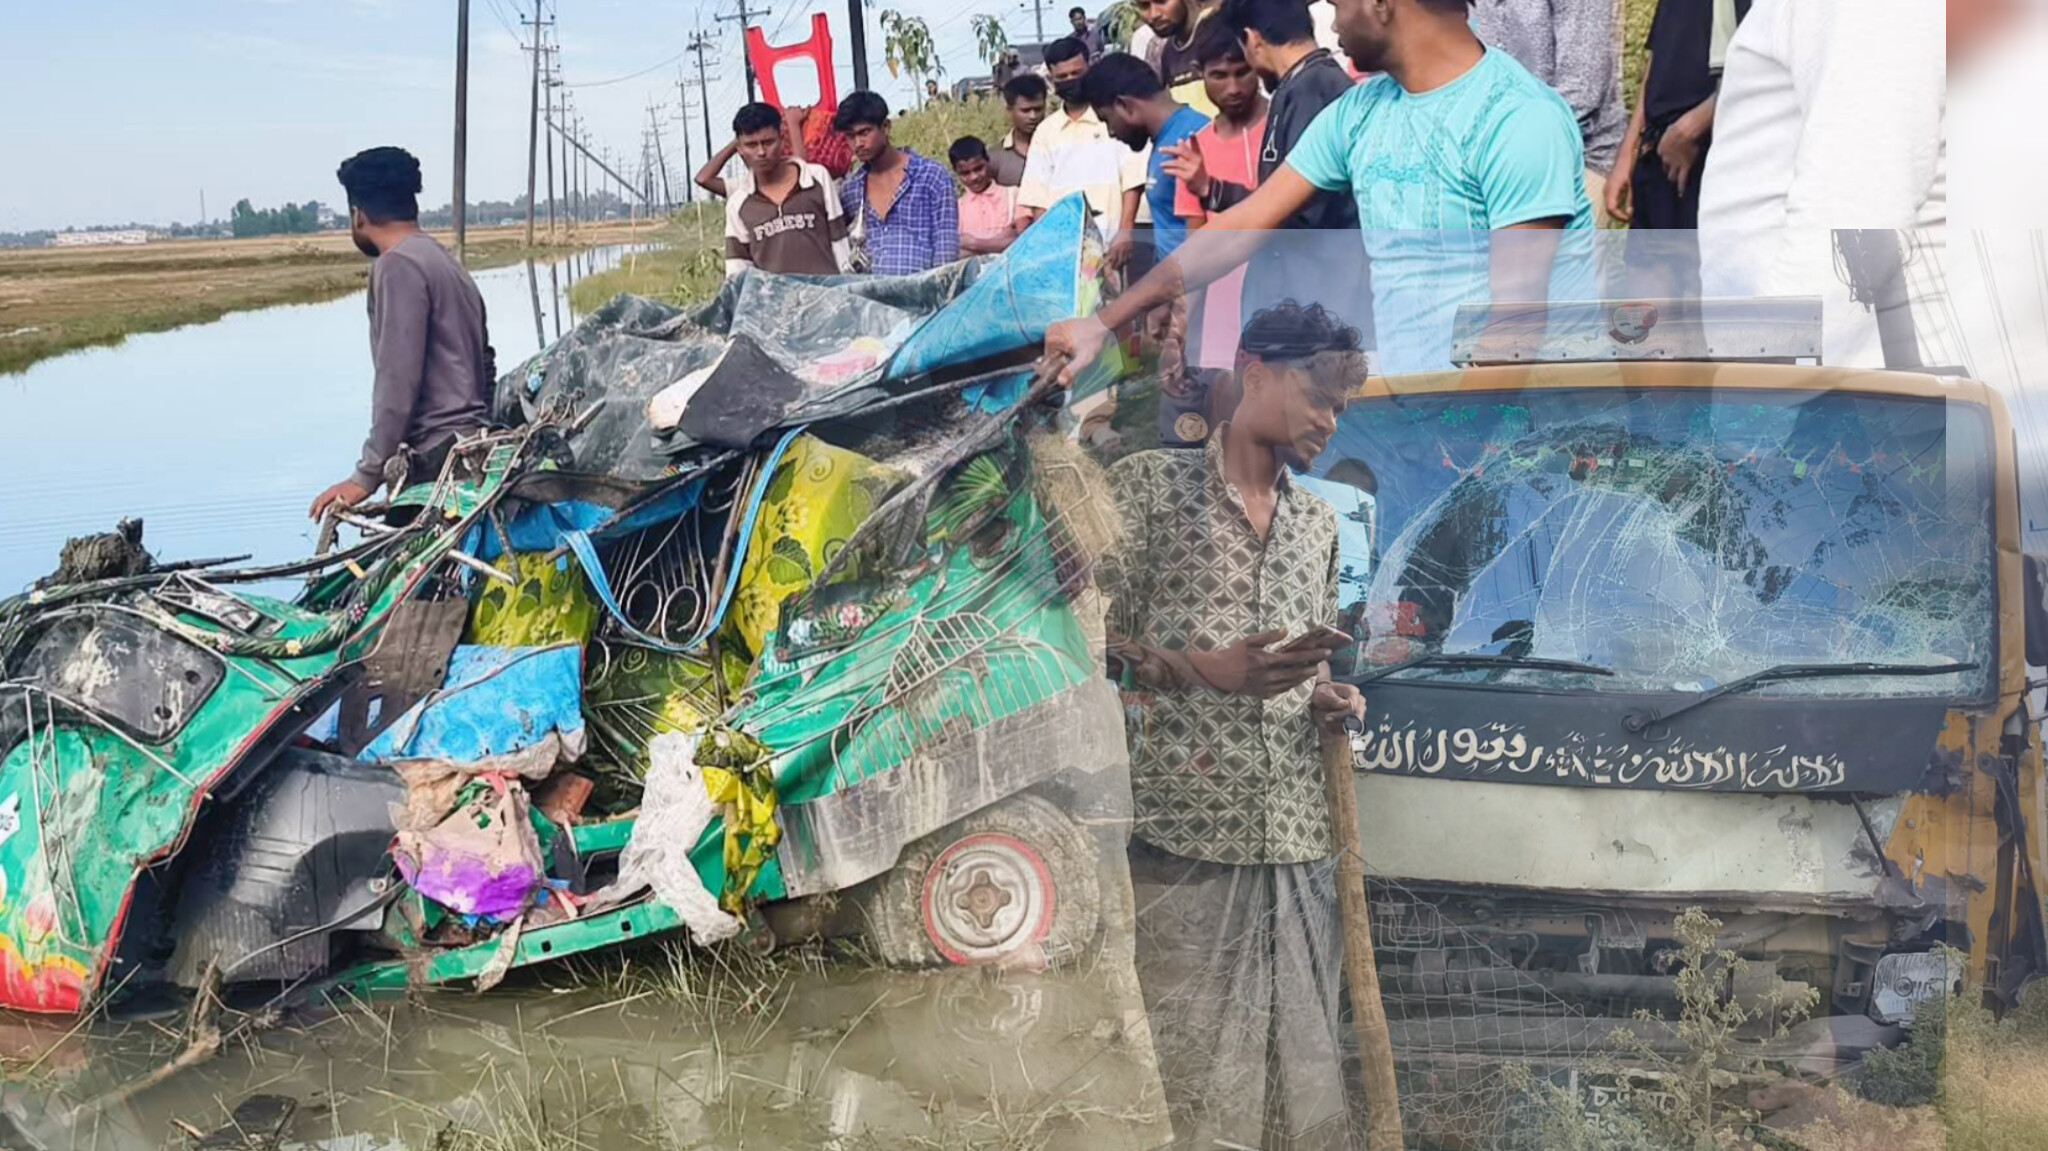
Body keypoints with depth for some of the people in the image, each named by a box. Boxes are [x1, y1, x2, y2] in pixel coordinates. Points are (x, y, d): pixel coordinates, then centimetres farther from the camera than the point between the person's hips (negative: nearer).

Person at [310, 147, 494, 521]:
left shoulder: (398, 265, -9)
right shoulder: (447, 264, 22)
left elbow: (397, 382, -16)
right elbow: (485, 367, 24)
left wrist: (366, 476, -15)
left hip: (433, 460, -10)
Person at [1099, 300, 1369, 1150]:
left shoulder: (1319, 522, 20)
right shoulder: (1148, 484, 1)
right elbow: (1088, 638, -3)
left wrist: (1329, 701, 5)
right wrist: (1209, 671, -15)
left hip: (1296, 842, 6)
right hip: (1179, 835, -5)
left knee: (1302, 1070, 3)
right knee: (1189, 1075, -6)